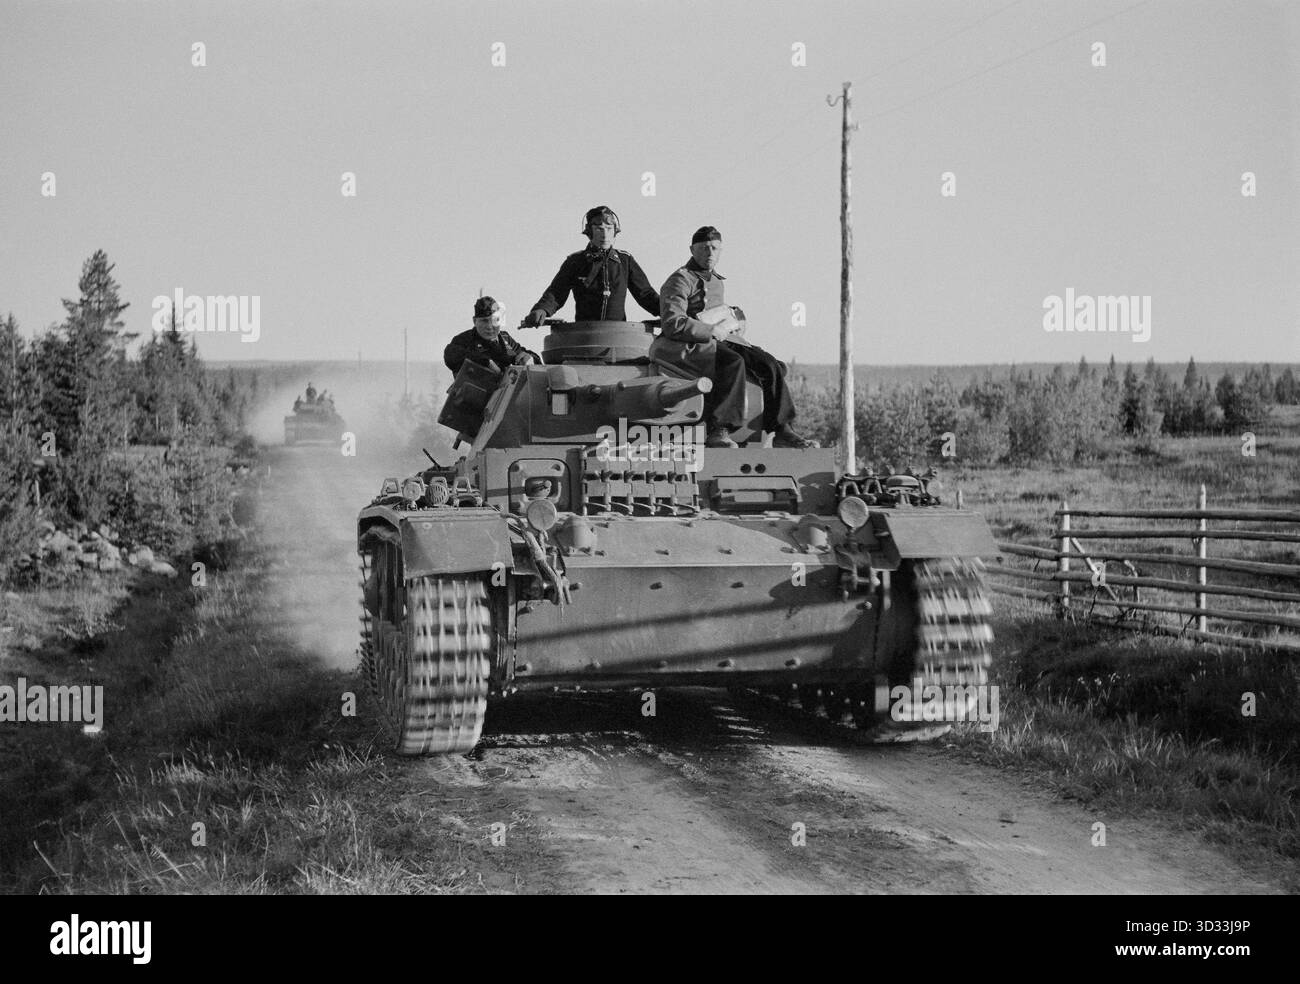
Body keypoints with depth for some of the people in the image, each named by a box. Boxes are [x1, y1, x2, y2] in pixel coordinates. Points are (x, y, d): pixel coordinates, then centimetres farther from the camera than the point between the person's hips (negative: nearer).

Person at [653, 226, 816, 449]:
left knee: (770, 365, -8)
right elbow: (673, 324, -18)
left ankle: (782, 431, -9)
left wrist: (730, 319, 16)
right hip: (688, 346, -9)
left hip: (718, 340, 9)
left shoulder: (716, 280, 24)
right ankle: (718, 432, -40)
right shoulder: (680, 280, -6)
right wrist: (712, 331, -16)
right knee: (733, 363, -36)